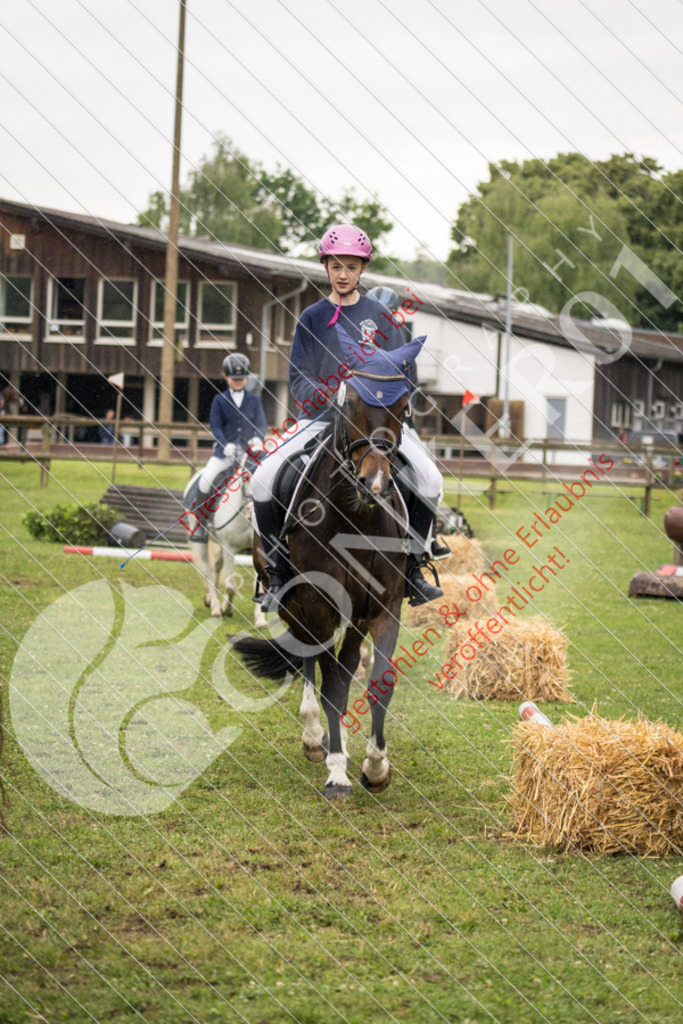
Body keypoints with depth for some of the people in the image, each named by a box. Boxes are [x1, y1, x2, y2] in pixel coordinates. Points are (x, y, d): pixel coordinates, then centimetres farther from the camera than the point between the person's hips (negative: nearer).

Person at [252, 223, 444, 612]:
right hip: (321, 419, 0)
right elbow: (299, 379, 2)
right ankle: (279, 574, -5)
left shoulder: (380, 315, 6)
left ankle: (412, 569, -3)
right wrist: (327, 398, -17)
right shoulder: (312, 318, 6)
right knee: (264, 480, -21)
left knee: (430, 481, -22)